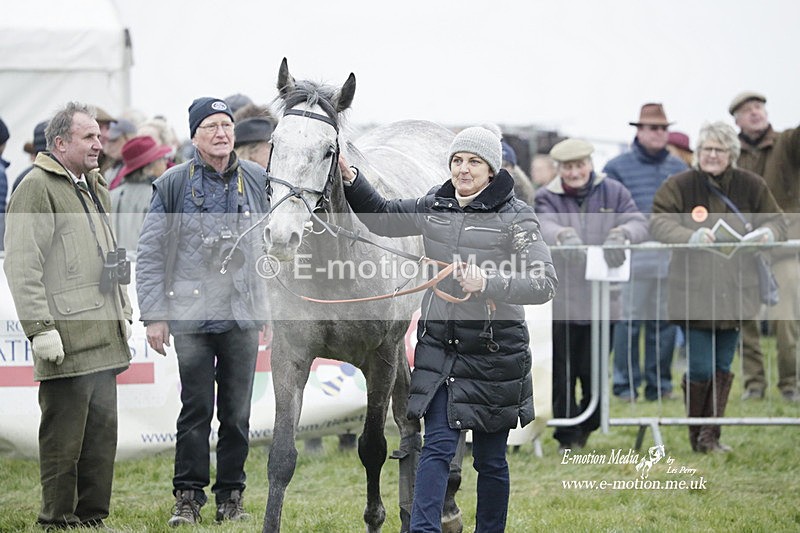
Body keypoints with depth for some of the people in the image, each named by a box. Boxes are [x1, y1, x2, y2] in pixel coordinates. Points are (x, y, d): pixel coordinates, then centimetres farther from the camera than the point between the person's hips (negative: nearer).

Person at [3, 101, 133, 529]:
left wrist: (123, 312, 24)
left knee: (102, 433, 12)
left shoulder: (93, 187, 20)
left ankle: (93, 516, 21)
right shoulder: (37, 188, -9)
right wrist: (40, 329, -20)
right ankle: (59, 521, 3)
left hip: (102, 340, 9)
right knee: (63, 439, -3)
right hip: (66, 341, -9)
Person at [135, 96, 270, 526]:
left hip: (243, 315, 2)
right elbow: (150, 254, 0)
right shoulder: (173, 184, 0)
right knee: (196, 410, -1)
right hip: (191, 314, -2)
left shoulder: (260, 182, 6)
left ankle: (231, 496, 15)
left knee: (237, 412, 6)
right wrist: (154, 315, -5)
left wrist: (275, 309, 7)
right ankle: (188, 497, 7)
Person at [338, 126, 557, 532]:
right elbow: (382, 217, 21)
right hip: (439, 346, 3)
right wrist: (351, 179, 7)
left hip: (494, 352, -3)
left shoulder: (515, 216, -9)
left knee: (490, 459, 8)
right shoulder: (434, 207, 7)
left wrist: (488, 283, -29)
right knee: (437, 446, -6)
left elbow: (544, 283, -16)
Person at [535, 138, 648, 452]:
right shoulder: (548, 198, 4)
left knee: (596, 372, 4)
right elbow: (544, 225, -17)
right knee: (562, 373, -2)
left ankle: (587, 428, 25)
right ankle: (568, 437, 8)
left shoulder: (613, 193, 8)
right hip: (561, 299, -1)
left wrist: (621, 235, -30)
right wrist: (563, 236, -41)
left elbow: (638, 222, -6)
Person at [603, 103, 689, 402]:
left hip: (672, 257, 4)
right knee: (630, 321, -5)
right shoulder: (618, 167, 4)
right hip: (634, 258, -4)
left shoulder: (679, 168, 16)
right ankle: (626, 385, 1)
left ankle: (659, 384, 13)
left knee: (665, 322, 6)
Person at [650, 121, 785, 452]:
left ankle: (710, 435, 15)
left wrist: (767, 233, -16)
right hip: (694, 291, -3)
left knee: (723, 366, 7)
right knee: (701, 368, -6)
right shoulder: (679, 186, -4)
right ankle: (695, 433, 14)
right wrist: (691, 236, -31)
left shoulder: (751, 186, 5)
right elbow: (659, 223, -13)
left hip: (736, 292, 3)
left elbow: (777, 220, 8)